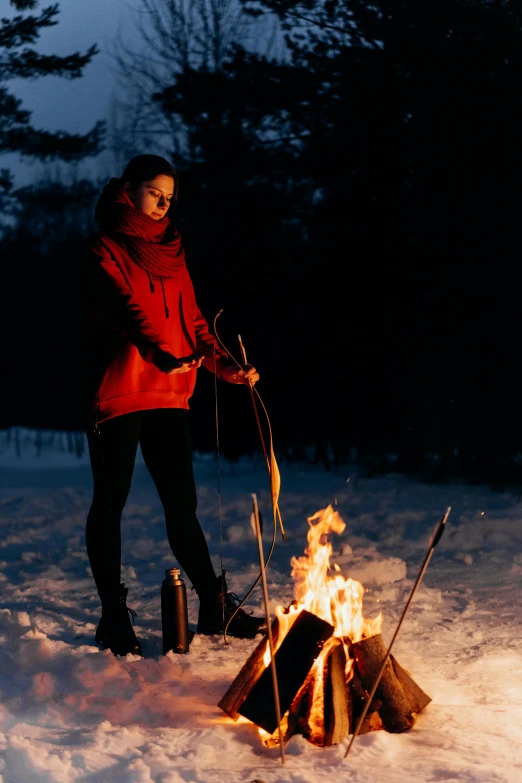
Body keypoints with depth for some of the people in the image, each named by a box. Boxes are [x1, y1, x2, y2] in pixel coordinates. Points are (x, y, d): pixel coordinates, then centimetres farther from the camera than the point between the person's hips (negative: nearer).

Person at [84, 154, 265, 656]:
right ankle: (113, 618, 8)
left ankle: (215, 608, 14)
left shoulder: (170, 253, 17)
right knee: (111, 501, 2)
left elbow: (191, 318, 13)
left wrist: (222, 364, -4)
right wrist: (160, 354, -37)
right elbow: (124, 306, -20)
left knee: (181, 503, 9)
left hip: (168, 395, 6)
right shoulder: (106, 249, -4)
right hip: (118, 392, -6)